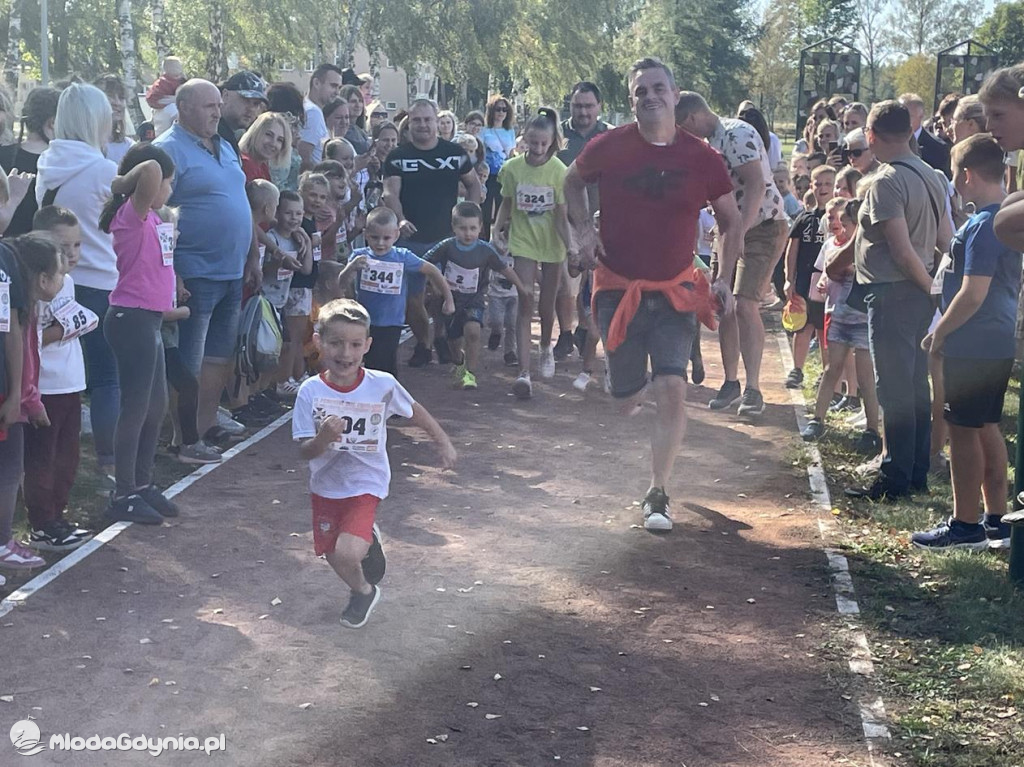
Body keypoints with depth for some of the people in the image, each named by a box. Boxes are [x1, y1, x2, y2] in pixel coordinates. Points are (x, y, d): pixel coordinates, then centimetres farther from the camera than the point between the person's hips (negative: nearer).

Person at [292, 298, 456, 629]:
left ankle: (364, 591, 15)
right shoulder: (311, 392, -15)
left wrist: (443, 442, 11)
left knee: (346, 554, -19)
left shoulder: (382, 385, -16)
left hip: (366, 484, -3)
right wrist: (323, 438, -34)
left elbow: (414, 411, 4)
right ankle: (367, 540, 48)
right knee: (332, 554, 13)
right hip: (326, 486, 3)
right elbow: (304, 452, -13)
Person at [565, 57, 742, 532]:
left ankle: (657, 495, -2)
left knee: (672, 390, -15)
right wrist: (583, 230, -3)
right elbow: (573, 182, 13)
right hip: (618, 290, 0)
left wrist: (723, 280, -2)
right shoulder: (609, 148, -7)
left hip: (675, 292, 0)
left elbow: (731, 220, 8)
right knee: (627, 400, 8)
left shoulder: (702, 159, -5)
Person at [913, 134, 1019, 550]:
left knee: (963, 430, -1)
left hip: (973, 346, -10)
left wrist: (939, 333, -11)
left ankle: (965, 526, 7)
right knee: (986, 428, 15)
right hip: (999, 342, 10)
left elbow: (972, 294, -24)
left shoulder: (983, 226, -20)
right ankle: (996, 521, 22)